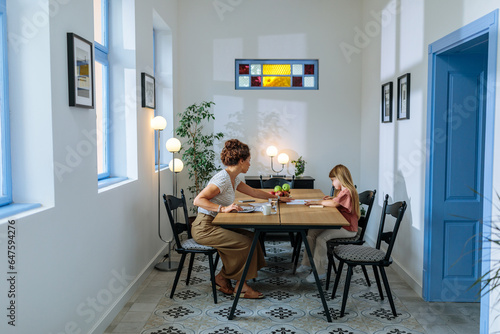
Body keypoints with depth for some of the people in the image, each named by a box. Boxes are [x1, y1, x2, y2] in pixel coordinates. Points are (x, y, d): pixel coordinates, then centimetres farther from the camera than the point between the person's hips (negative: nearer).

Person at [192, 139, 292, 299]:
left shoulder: (234, 178, 10)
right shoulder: (223, 179, -20)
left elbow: (253, 192, 24)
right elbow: (198, 200, -25)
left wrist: (276, 197, 29)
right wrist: (223, 208, -30)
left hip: (215, 225, 9)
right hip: (204, 227, -9)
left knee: (250, 236, -2)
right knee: (245, 242, -16)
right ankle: (222, 278, 2)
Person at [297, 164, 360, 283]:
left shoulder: (347, 191, -18)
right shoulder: (344, 191, 16)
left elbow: (334, 204, -31)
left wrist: (317, 202, -23)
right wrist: (332, 198, 0)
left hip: (347, 229, -10)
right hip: (339, 224, 10)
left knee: (321, 238, -24)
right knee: (312, 232, 2)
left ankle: (320, 271, -14)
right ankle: (307, 263, 8)